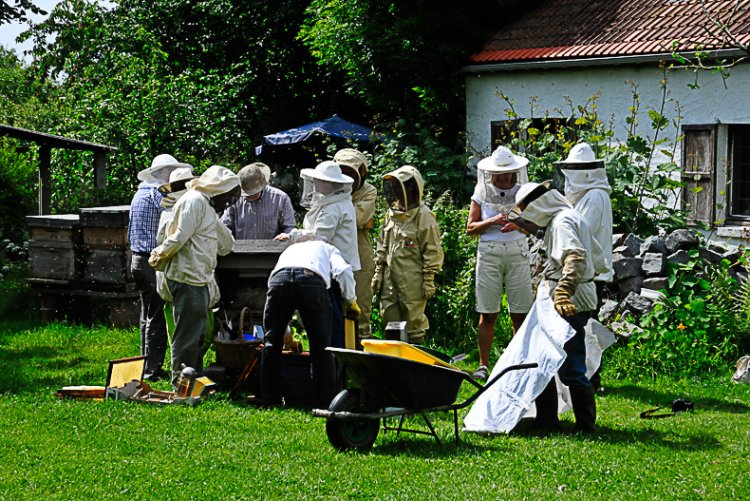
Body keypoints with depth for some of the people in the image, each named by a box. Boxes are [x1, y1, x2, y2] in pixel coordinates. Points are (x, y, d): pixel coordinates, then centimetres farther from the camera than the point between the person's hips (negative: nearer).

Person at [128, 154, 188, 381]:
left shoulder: (140, 193, 17)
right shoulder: (157, 195, -13)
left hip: (138, 259, 10)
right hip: (154, 261, -10)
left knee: (147, 317, 15)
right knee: (156, 319, -7)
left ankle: (147, 368, 20)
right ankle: (152, 370, -6)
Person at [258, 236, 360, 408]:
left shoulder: (288, 250, 45)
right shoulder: (326, 247, 36)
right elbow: (344, 271, 12)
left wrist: (287, 334, 50)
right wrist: (351, 301, 25)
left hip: (279, 278, 2)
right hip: (312, 279, -2)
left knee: (272, 342, 16)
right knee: (321, 347, 7)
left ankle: (268, 399, 19)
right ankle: (325, 402, 7)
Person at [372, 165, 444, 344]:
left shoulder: (423, 215, -9)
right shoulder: (392, 213, 13)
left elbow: (433, 251, -9)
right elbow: (383, 246, 20)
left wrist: (429, 279, -12)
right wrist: (378, 271, 16)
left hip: (412, 280, -7)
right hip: (390, 277, 7)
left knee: (413, 319, -1)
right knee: (388, 316, 7)